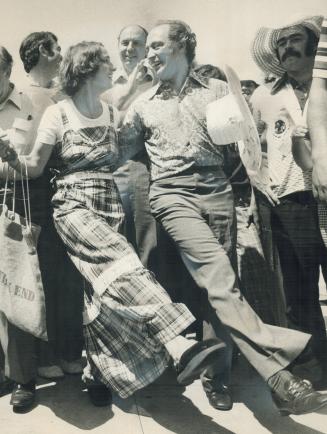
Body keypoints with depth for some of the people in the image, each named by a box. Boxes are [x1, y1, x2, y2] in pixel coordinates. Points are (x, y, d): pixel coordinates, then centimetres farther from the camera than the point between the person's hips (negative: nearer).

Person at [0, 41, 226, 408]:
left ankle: (96, 370, 17)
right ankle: (179, 346, -40)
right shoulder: (57, 114, 1)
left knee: (102, 286, 0)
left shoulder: (113, 113, 15)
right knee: (122, 264, -28)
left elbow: (121, 158, 15)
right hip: (74, 205, -5)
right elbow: (34, 167, 0)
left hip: (108, 205, 6)